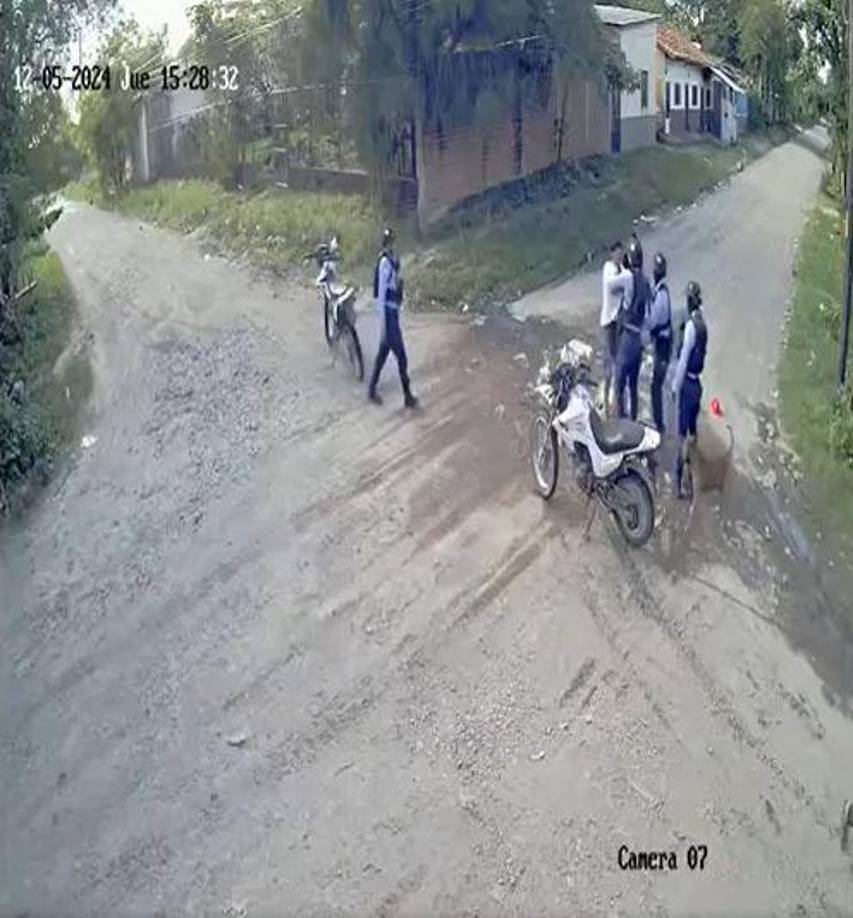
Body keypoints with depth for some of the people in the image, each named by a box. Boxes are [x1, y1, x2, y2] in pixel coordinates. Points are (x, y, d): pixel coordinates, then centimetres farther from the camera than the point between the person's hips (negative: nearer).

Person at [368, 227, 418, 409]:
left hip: (393, 312, 10)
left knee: (383, 352, 17)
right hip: (388, 313, -10)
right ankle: (407, 396, 6)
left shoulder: (393, 259, 9)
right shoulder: (385, 262, -20)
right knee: (401, 357, -3)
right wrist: (383, 324, -21)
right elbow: (381, 294, -21)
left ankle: (372, 390, 26)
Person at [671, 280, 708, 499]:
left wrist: (675, 387, -12)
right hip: (697, 383, 8)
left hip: (687, 384, -8)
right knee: (692, 431, 16)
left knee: (683, 433, -5)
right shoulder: (702, 324, 8)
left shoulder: (691, 325, -19)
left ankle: (679, 480, -2)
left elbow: (684, 359, -18)